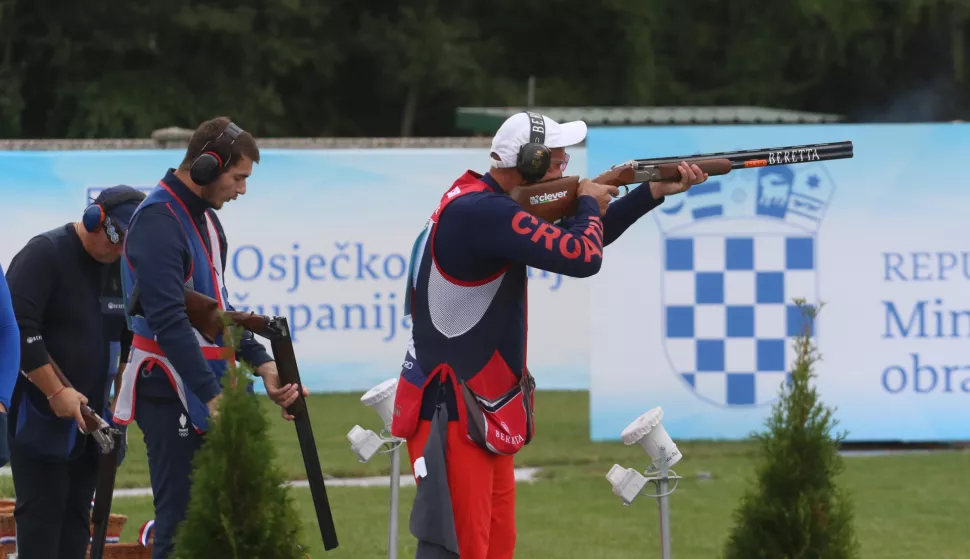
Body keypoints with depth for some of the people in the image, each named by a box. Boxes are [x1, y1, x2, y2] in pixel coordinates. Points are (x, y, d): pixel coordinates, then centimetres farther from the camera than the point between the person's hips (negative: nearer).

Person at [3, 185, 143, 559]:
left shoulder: (117, 266, 12)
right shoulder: (44, 254, -12)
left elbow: (128, 340, 22)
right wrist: (56, 392, -21)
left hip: (89, 416, 7)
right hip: (40, 415, -7)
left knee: (77, 518, 6)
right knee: (42, 511, -10)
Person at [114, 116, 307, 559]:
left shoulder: (205, 218, 15)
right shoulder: (158, 222, -16)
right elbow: (168, 319, -24)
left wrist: (260, 361, 9)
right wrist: (212, 395, -27)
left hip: (207, 386, 9)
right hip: (171, 393, -9)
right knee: (182, 520, -11)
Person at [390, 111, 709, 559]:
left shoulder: (489, 205, 12)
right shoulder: (480, 212, -21)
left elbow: (576, 237, 22)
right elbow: (582, 257, -25)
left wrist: (657, 191, 14)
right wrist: (589, 204, -3)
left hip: (484, 411, 11)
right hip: (453, 411, -11)